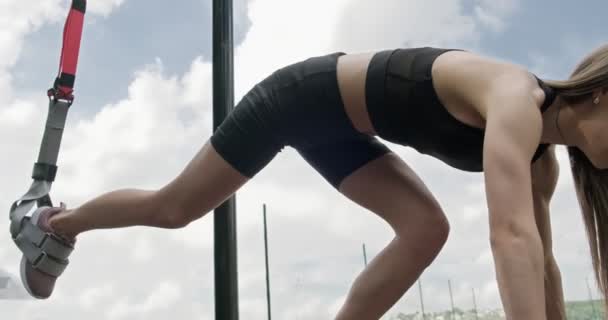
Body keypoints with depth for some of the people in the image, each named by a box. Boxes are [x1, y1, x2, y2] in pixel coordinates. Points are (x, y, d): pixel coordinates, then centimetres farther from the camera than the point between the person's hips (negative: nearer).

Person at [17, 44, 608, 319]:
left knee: (426, 227, -10)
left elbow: (539, 260, 4)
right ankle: (58, 222, 35)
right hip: (300, 99, -8)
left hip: (337, 129, 8)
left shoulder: (538, 155, -1)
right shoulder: (515, 102, -29)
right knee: (172, 209, 6)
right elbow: (512, 235, -43)